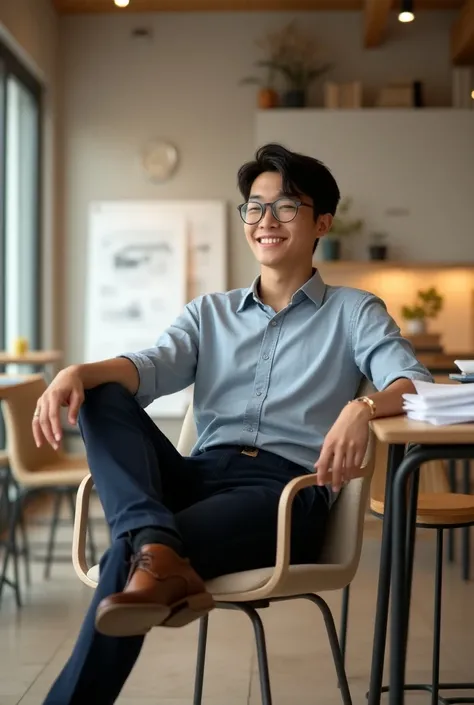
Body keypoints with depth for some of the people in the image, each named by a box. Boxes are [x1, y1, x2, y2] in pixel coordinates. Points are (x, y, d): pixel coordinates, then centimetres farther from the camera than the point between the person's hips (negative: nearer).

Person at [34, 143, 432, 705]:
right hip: (201, 476, 5)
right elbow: (152, 367, 3)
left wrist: (361, 408, -30)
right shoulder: (210, 313, 23)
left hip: (289, 488, -4)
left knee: (126, 561, -30)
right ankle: (155, 548, -43)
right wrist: (79, 372, -21)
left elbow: (415, 382, -5)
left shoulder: (354, 312, 13)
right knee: (103, 396, -23)